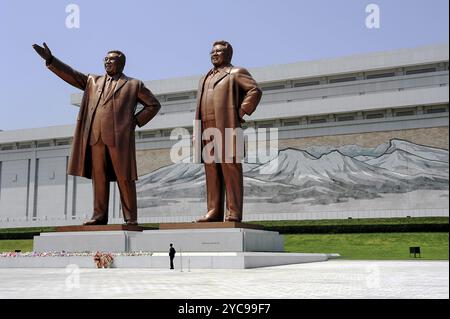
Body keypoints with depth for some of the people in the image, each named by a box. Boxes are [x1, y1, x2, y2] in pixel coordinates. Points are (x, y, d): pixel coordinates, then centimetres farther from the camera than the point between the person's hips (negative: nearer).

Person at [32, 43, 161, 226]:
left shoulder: (133, 85, 13)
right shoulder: (93, 81, 23)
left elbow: (154, 104, 14)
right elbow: (71, 75, 17)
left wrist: (136, 121, 3)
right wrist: (50, 59, 6)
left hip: (119, 137, -3)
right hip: (95, 137, 4)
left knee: (124, 178, -4)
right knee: (99, 177, 2)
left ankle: (130, 218, -1)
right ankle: (99, 216, 7)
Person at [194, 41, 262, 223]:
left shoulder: (236, 73, 7)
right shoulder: (205, 78, 28)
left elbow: (255, 91, -6)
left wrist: (241, 112, -10)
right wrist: (197, 132, 15)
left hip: (226, 127, -7)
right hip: (207, 129, 7)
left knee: (230, 167, -9)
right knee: (211, 171, 3)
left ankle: (234, 213, -10)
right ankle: (214, 211, 4)